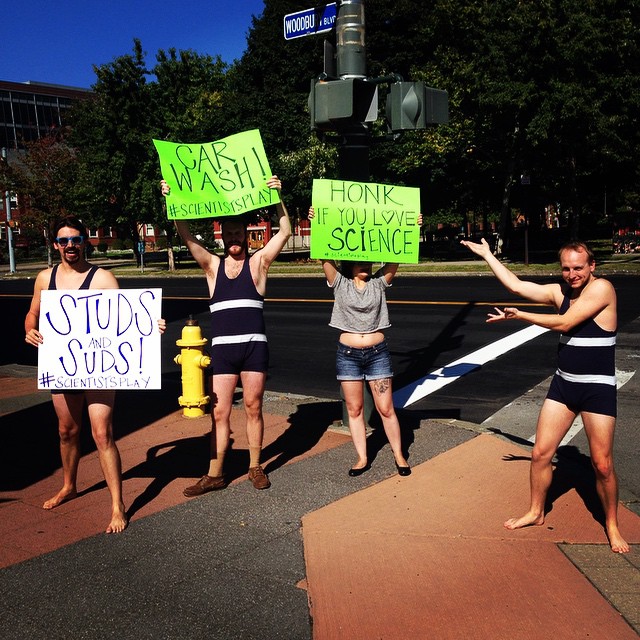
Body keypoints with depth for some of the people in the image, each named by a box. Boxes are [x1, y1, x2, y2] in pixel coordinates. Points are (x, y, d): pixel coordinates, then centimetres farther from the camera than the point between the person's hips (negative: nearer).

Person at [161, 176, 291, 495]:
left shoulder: (258, 262, 5)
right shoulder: (213, 265, 9)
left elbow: (285, 232, -4)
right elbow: (187, 237, -1)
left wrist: (277, 197, -14)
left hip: (254, 346, -1)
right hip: (222, 348, 2)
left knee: (253, 408, 8)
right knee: (219, 412, 2)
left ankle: (255, 467, 22)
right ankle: (214, 474, 11)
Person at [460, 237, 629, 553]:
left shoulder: (602, 288, -15)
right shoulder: (560, 291, 5)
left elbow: (564, 323, -20)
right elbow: (516, 285, 5)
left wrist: (519, 315, -14)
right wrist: (486, 255, 7)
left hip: (598, 388, -6)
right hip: (563, 384, 6)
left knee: (602, 465, 0)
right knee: (540, 453, 7)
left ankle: (611, 525, 23)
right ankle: (536, 512, 26)